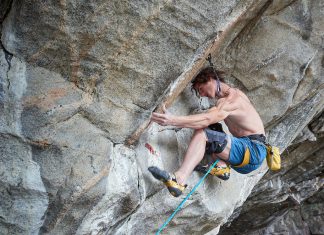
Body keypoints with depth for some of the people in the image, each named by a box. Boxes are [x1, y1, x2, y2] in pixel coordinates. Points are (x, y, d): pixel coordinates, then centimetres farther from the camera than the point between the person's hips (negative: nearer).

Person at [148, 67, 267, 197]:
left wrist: (172, 120, -36)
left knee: (201, 133, -22)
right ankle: (222, 166, -6)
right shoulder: (234, 93, 18)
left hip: (253, 152, -10)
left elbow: (206, 119, -28)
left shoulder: (231, 99, -11)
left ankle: (179, 180, -38)